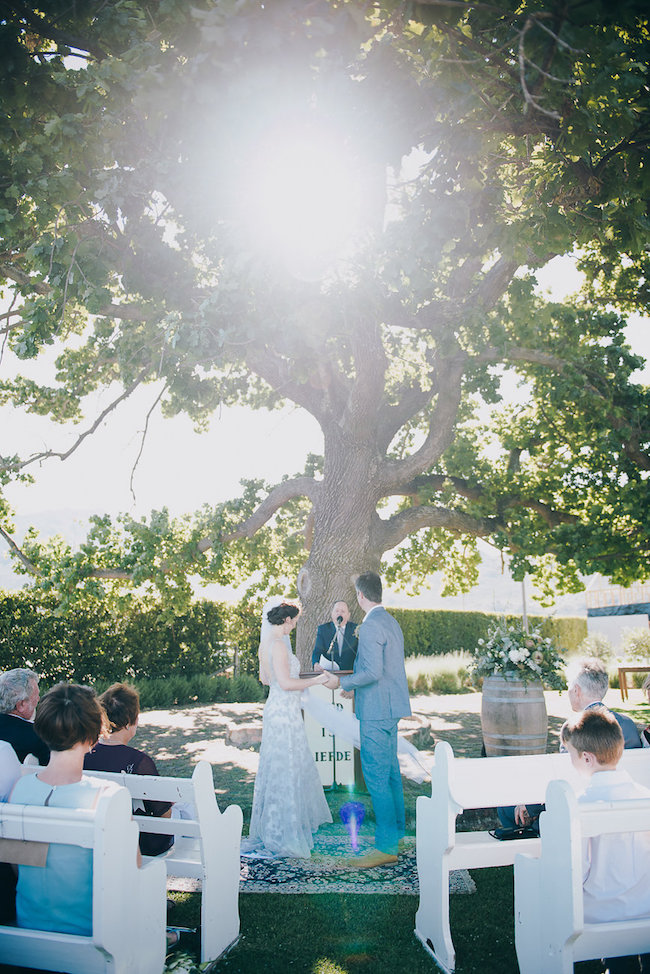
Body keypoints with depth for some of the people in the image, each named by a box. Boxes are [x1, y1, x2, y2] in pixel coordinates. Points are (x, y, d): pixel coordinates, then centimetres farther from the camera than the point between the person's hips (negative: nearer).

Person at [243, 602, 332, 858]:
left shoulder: (265, 644, 9)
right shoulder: (278, 645, -20)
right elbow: (286, 683, -23)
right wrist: (316, 680, -13)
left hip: (275, 707, 10)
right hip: (284, 711, -10)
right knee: (285, 769, -1)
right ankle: (281, 835, 7)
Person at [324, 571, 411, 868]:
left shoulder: (371, 625, -18)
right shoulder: (391, 622, 13)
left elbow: (373, 672, -24)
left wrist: (342, 682, -12)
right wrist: (356, 684, 26)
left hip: (376, 712, -10)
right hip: (390, 708, 10)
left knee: (376, 778, -4)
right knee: (390, 772, 19)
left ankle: (386, 847, 2)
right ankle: (396, 830, 30)